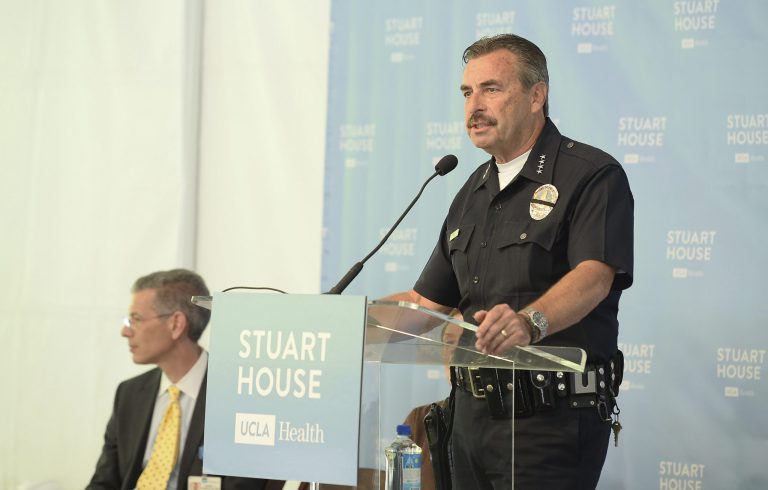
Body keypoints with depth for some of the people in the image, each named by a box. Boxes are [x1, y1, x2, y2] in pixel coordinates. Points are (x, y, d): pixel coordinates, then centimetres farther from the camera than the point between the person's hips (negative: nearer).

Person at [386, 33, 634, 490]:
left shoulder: (591, 174, -7)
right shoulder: (474, 192, 17)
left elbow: (594, 276, -24)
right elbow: (430, 300, 19)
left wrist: (529, 323, -43)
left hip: (554, 418, -7)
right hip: (473, 413, 7)